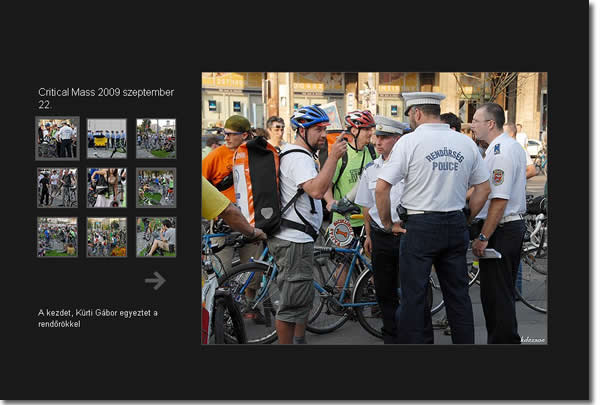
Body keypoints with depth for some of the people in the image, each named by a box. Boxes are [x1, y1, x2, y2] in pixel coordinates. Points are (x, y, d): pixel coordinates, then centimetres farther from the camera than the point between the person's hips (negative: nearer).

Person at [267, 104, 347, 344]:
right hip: (294, 239, -11)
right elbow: (316, 190, -31)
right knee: (293, 302, -5)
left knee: (303, 297, 21)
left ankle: (299, 340, 34)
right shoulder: (299, 157, -16)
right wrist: (333, 157, -29)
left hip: (295, 237, 11)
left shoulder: (298, 154, 19)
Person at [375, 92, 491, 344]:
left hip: (419, 226, -5)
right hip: (456, 226, 5)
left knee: (414, 298, 3)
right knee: (458, 295, 15)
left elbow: (381, 188, -12)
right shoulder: (466, 143, 6)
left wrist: (387, 224, 0)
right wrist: (465, 221, 18)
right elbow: (484, 188, 11)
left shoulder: (410, 141, -8)